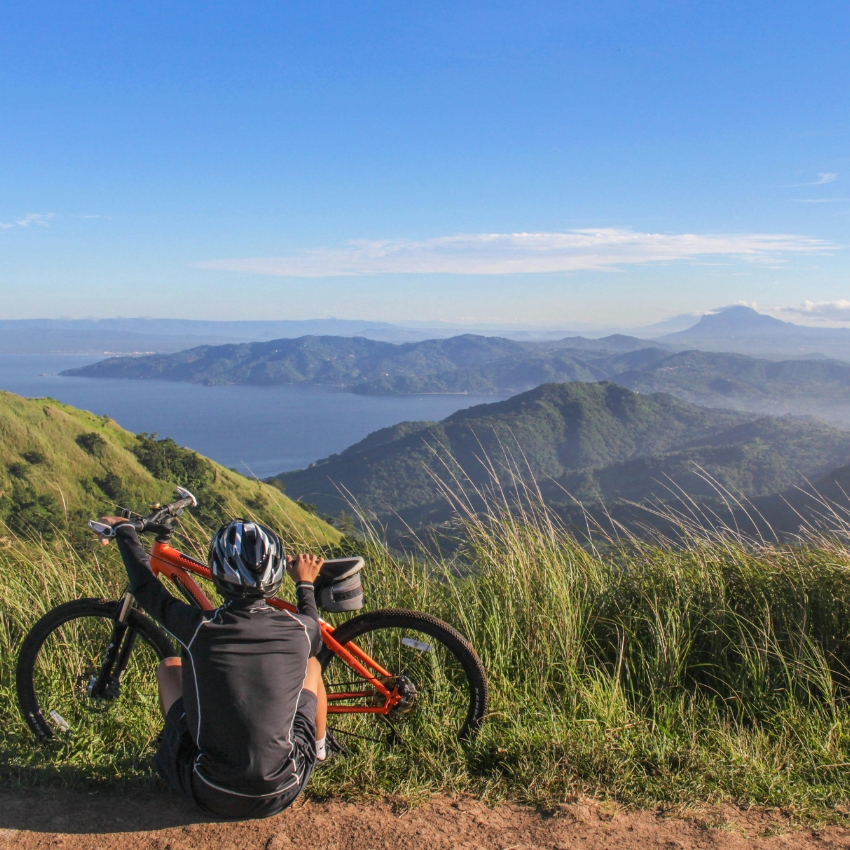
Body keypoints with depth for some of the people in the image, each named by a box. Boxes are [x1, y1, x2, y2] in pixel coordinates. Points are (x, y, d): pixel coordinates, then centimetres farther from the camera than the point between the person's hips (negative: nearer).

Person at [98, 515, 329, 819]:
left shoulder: (198, 628, -16)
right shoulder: (299, 630, -13)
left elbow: (146, 588, 5)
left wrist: (124, 529, 21)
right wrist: (306, 584, 30)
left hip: (212, 796, 0)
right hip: (281, 794, 1)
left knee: (169, 667, 18)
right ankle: (320, 750, 41)